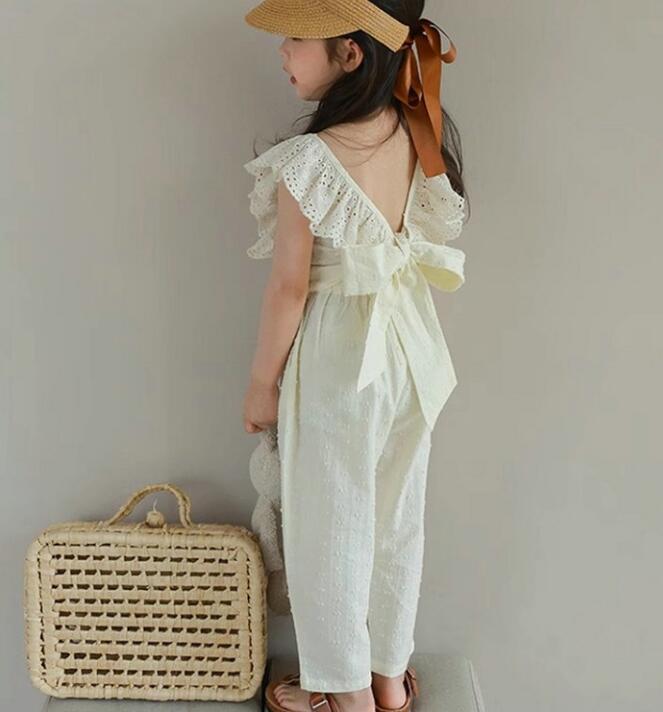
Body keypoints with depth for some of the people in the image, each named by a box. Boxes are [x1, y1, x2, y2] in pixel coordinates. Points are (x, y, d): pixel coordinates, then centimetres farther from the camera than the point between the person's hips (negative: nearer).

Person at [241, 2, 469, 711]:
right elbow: (433, 243, 4)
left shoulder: (306, 164, -24)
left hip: (335, 361, -6)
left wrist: (261, 383, -5)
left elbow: (288, 288, -17)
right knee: (397, 520, 20)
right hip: (411, 347, 6)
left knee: (330, 533, 13)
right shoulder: (427, 134, -6)